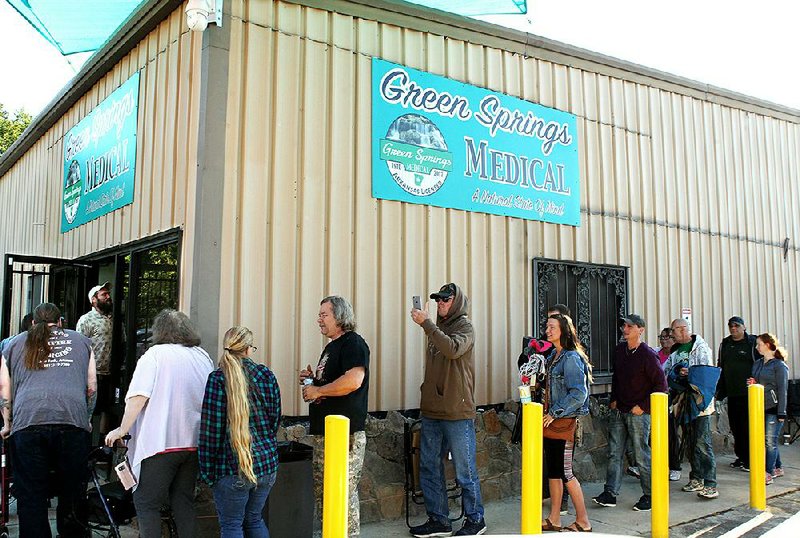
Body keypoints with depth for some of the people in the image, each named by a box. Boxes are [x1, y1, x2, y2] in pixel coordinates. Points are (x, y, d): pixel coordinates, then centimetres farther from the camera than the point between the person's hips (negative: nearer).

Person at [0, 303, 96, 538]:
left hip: (27, 422, 0)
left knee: (30, 496, 8)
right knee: (72, 492, 11)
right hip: (73, 421, 0)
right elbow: (91, 386, 21)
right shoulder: (81, 340, 23)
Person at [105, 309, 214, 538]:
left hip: (160, 442, -6)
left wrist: (122, 430, -5)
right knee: (183, 501, 14)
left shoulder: (156, 354, -6)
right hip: (195, 443, 6)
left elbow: (138, 396, -14)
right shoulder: (204, 357, 11)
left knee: (146, 502, 4)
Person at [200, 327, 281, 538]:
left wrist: (207, 470, -3)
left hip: (233, 467, -5)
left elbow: (211, 429, -11)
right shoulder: (267, 375, 2)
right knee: (254, 519, 21)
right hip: (267, 463, 5)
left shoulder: (218, 379, -11)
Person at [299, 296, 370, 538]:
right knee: (322, 496, 17)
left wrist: (317, 390, -16)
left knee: (343, 496, -4)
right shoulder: (331, 346, 19)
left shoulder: (353, 343, -11)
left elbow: (353, 381, -27)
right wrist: (312, 379, 10)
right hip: (323, 434, 10)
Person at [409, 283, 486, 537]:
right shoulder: (438, 327, 15)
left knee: (465, 471, 2)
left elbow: (453, 349, -27)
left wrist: (426, 324, -23)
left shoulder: (465, 327, -5)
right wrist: (426, 397, 15)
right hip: (432, 411, 7)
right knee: (429, 468, 10)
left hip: (457, 413, -7)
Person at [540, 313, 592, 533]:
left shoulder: (571, 358, -15)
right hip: (552, 420, 9)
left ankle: (583, 522, 11)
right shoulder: (553, 356, 12)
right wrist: (548, 414, 10)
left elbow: (579, 394, -21)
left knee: (565, 472, -2)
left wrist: (555, 413, -17)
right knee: (553, 470, 12)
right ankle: (554, 519, 21)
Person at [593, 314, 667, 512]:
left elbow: (661, 385, -13)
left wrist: (642, 406, -14)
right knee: (614, 453, 6)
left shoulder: (648, 355, -12)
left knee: (642, 455, 1)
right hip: (618, 411, 7)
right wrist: (614, 399, 12)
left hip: (638, 413, -6)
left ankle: (649, 496, 14)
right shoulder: (619, 350, 9)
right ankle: (610, 493, 11)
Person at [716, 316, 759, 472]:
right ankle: (741, 457, 21)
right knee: (735, 427, 10)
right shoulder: (725, 344, 13)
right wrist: (720, 391, 13)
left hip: (749, 394, -5)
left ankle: (751, 459, 7)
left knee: (748, 428, -2)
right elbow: (720, 368, 17)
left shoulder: (753, 342, -3)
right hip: (732, 393, 5)